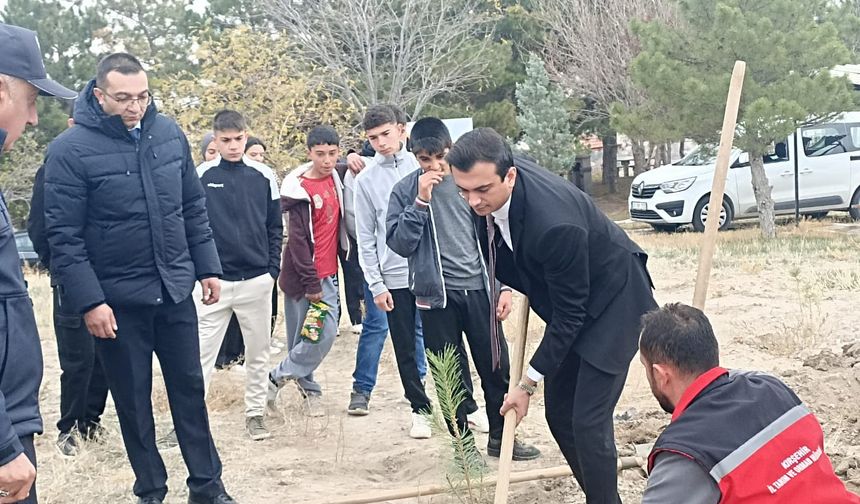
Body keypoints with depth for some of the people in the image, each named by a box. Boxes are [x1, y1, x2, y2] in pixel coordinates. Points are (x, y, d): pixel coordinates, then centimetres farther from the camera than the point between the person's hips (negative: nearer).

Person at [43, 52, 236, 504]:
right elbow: (64, 236, -14)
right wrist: (88, 301, -18)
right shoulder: (70, 149, -13)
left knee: (190, 388, 12)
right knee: (133, 399, 9)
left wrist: (207, 268, 8)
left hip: (175, 291, 4)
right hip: (117, 300, -4)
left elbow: (194, 208, 10)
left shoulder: (169, 134, 1)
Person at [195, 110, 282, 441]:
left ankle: (255, 414, 22)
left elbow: (275, 227, 8)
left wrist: (273, 269, 1)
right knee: (202, 353, -2)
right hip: (214, 280, -2)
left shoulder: (263, 176, 3)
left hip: (257, 280, 2)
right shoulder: (201, 176, -2)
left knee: (258, 352, 10)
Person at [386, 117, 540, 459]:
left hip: (479, 290, 2)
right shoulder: (405, 191, -1)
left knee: (496, 367, 8)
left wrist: (504, 286, 3)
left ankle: (500, 437, 25)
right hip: (436, 295, -1)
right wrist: (420, 201, -19)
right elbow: (399, 244, -10)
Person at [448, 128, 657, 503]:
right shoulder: (491, 183, -15)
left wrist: (527, 384, -19)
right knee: (559, 413, 10)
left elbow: (568, 314, -26)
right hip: (568, 301, 8)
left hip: (610, 303, -8)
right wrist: (511, 283, 8)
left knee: (588, 421, -11)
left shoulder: (554, 224, -38)